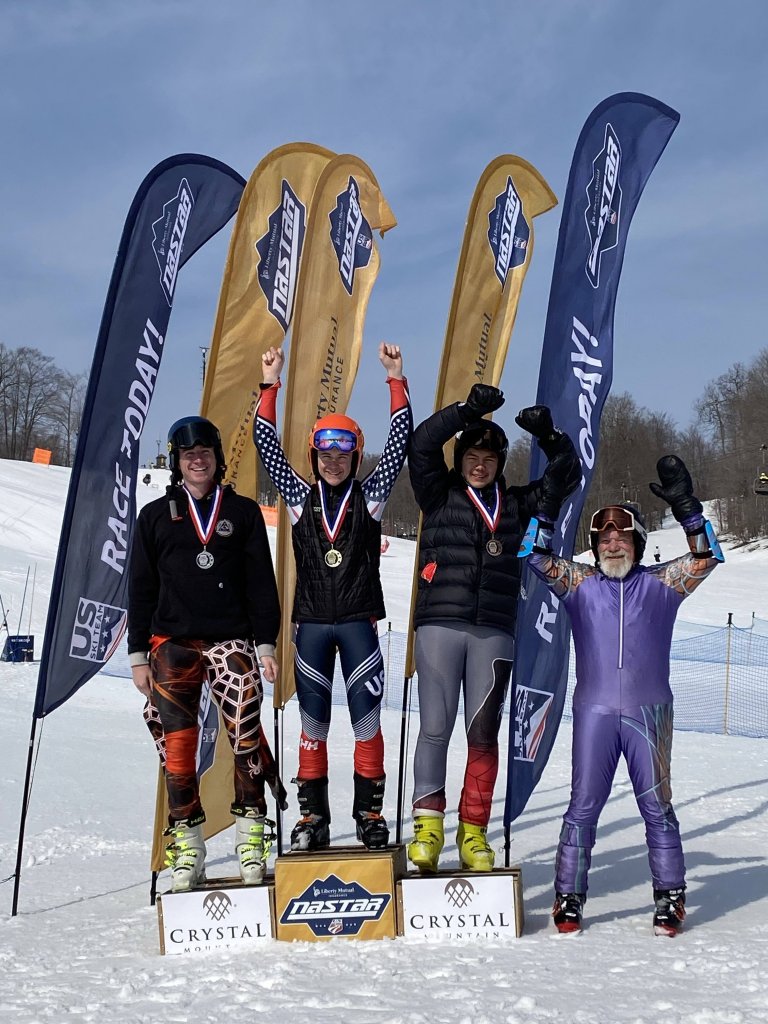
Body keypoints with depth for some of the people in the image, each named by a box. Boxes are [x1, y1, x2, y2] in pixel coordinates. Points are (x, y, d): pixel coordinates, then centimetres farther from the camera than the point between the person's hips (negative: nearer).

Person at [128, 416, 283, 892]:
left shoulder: (243, 512, 10)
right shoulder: (155, 516, 12)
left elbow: (262, 584, 8)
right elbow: (141, 589, 12)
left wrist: (266, 644, 0)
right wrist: (138, 655, 8)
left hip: (231, 640, -1)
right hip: (173, 644, 1)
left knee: (245, 733, -14)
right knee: (177, 744, -2)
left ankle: (251, 835, -2)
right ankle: (187, 845, 8)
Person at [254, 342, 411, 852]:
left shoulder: (370, 496, 5)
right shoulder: (301, 498, 8)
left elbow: (399, 441, -1)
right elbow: (266, 443, 6)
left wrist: (396, 378, -6)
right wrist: (271, 383, 1)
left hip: (358, 622, -1)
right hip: (311, 623, 1)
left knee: (367, 721, 0)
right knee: (313, 724, 5)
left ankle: (371, 813, 8)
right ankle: (313, 818, 10)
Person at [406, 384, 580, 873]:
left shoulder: (517, 504, 16)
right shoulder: (439, 495, 8)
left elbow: (566, 476, 15)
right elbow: (422, 445, -5)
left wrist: (549, 435, -1)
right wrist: (468, 409, -13)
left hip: (494, 632, 2)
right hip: (439, 625, -2)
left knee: (484, 733, 2)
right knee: (435, 728, -5)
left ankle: (474, 832, 9)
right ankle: (428, 824, 4)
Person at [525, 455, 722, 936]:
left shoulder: (661, 583, 8)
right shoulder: (580, 583, 10)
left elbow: (704, 558, -2)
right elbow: (540, 558, 1)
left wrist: (686, 507, -13)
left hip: (649, 712, 0)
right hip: (594, 711, 0)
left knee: (657, 806, 4)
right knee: (583, 806, 2)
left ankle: (670, 899, 12)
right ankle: (568, 897, 9)